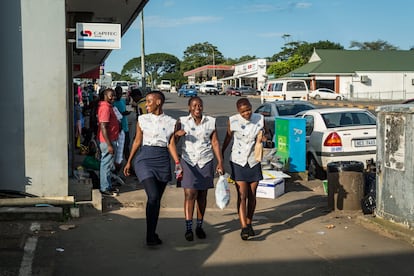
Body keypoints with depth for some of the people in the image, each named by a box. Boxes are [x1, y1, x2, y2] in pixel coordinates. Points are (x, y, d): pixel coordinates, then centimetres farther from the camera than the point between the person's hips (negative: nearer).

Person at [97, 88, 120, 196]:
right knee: (107, 164, -3)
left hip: (110, 140, 11)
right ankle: (105, 188, 4)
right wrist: (109, 145, -25)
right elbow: (103, 127, -24)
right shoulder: (105, 108, -19)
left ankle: (108, 186, 27)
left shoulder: (108, 106, 13)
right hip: (107, 141, -11)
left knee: (107, 164, 17)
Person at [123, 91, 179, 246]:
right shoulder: (143, 119, 6)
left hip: (163, 160, 2)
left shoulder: (171, 122, 6)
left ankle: (152, 233, 21)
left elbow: (170, 145, 5)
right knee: (153, 196, -15)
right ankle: (150, 236, -7)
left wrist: (178, 163, -5)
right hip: (144, 158, -2)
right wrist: (129, 162, 10)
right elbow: (137, 141, 10)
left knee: (157, 199, 7)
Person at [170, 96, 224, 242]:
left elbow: (215, 143, 5)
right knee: (190, 194, -8)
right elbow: (173, 141, -4)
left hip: (206, 161, 2)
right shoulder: (182, 121, 1)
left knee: (202, 195, 7)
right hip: (188, 161, -2)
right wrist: (177, 133, -26)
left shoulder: (211, 122, 5)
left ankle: (199, 226, 17)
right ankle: (188, 228, -4)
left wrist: (220, 162, 0)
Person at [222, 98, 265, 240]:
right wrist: (221, 154, 14)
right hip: (238, 162, -2)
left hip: (254, 162, 3)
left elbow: (259, 140, 4)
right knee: (242, 195, -10)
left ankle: (249, 223, 24)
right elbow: (228, 138, 6)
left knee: (252, 195, 8)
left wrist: (261, 138, -19)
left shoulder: (260, 119, -3)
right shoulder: (233, 121, -9)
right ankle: (244, 228, -13)